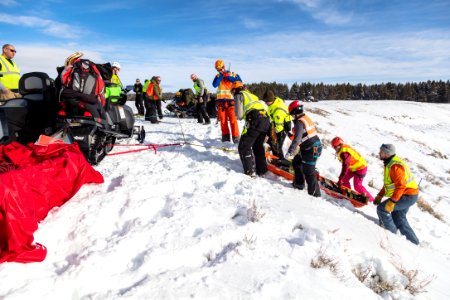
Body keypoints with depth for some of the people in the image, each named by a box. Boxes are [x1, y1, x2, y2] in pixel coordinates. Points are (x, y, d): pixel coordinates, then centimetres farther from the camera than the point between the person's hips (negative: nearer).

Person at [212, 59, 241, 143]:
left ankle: (235, 136, -6)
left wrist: (228, 77, -11)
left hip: (231, 100, -3)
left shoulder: (232, 74, 5)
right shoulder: (218, 76, 11)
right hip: (221, 100, 3)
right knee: (223, 120, 5)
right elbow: (214, 85, -6)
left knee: (232, 119, -10)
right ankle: (225, 136, 15)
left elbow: (239, 81, -9)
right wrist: (220, 76, -11)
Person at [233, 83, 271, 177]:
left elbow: (239, 115, 1)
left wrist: (240, 116, 22)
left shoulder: (239, 95, 10)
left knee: (243, 147, 3)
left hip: (255, 121, -7)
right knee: (258, 146, 22)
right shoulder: (252, 95, 32)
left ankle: (249, 172, -1)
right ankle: (262, 170, 23)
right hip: (266, 120, 7)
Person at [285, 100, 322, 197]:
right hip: (315, 147, 10)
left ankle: (315, 194, 7)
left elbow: (297, 140, -28)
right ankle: (299, 184, 32)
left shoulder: (299, 122, -19)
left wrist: (289, 152, -31)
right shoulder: (306, 118, 10)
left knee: (308, 173, -2)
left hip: (311, 151, -10)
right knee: (296, 162, 22)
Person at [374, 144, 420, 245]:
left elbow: (401, 185, -30)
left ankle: (392, 234, 4)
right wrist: (380, 196, 15)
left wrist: (392, 202, -31)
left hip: (407, 196, -10)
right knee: (399, 219, 15)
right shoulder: (389, 163, 9)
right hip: (408, 195, 10)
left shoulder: (395, 166, -25)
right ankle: (413, 241, 25)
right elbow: (388, 183, 17)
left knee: (382, 208, -10)